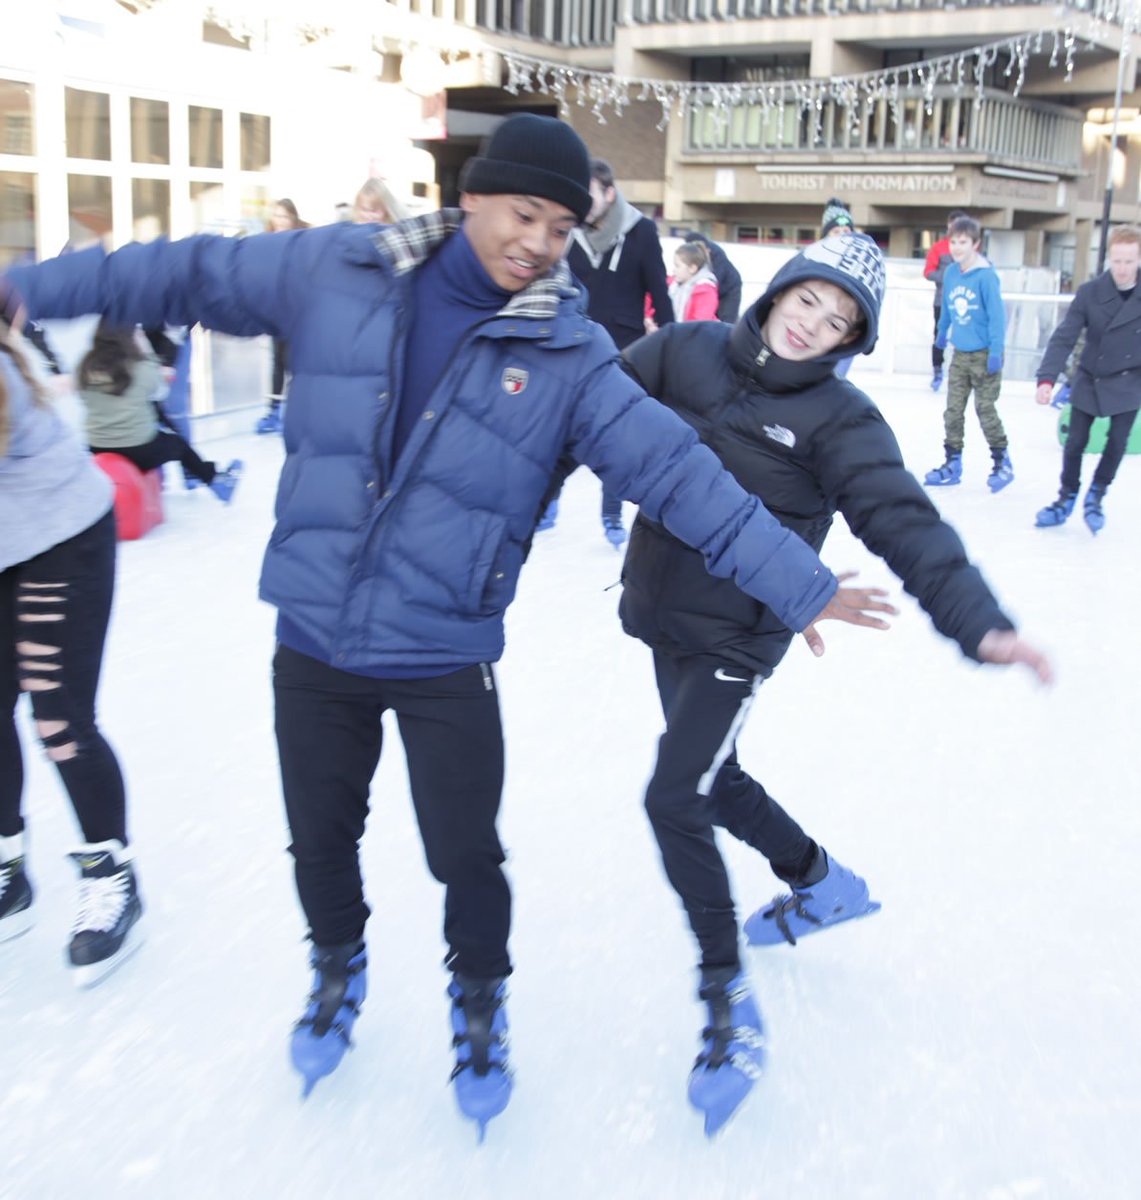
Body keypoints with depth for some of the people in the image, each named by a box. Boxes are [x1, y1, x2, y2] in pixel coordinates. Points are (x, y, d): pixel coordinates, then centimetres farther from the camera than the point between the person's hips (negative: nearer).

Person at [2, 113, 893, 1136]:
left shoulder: (568, 354, -9)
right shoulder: (338, 272, -6)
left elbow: (678, 472, -10)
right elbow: (188, 276, 4)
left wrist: (797, 581, -12)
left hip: (446, 660, -1)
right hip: (311, 643, 2)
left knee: (465, 856, 9)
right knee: (320, 838, 19)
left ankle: (479, 1002, 41)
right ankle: (338, 968, 51)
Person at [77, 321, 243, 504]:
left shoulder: (85, 369, -4)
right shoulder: (142, 368, -12)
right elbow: (157, 387, 7)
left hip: (98, 451, 4)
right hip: (141, 451, -4)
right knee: (177, 442, 26)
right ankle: (215, 478, 43)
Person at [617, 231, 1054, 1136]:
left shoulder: (838, 420, -14)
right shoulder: (687, 353, -2)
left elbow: (905, 522, -24)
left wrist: (977, 620, -36)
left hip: (735, 637, -6)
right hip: (662, 615, 6)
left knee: (674, 799, -13)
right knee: (712, 782, 20)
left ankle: (727, 995, 6)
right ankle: (822, 884, 46)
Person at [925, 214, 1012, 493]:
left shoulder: (986, 276, -17)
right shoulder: (951, 273, 1)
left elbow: (997, 316, -16)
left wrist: (995, 353, -18)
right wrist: (942, 332, 28)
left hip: (983, 354, -6)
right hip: (960, 353, 6)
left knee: (986, 409, 0)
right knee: (953, 410, 6)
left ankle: (1002, 463, 15)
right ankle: (953, 464, 15)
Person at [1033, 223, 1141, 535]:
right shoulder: (1090, 293, -15)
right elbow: (1064, 337, -18)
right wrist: (1047, 378, -29)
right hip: (1088, 380, 0)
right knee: (1075, 442, 5)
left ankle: (1095, 496, 23)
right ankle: (1067, 499, 25)